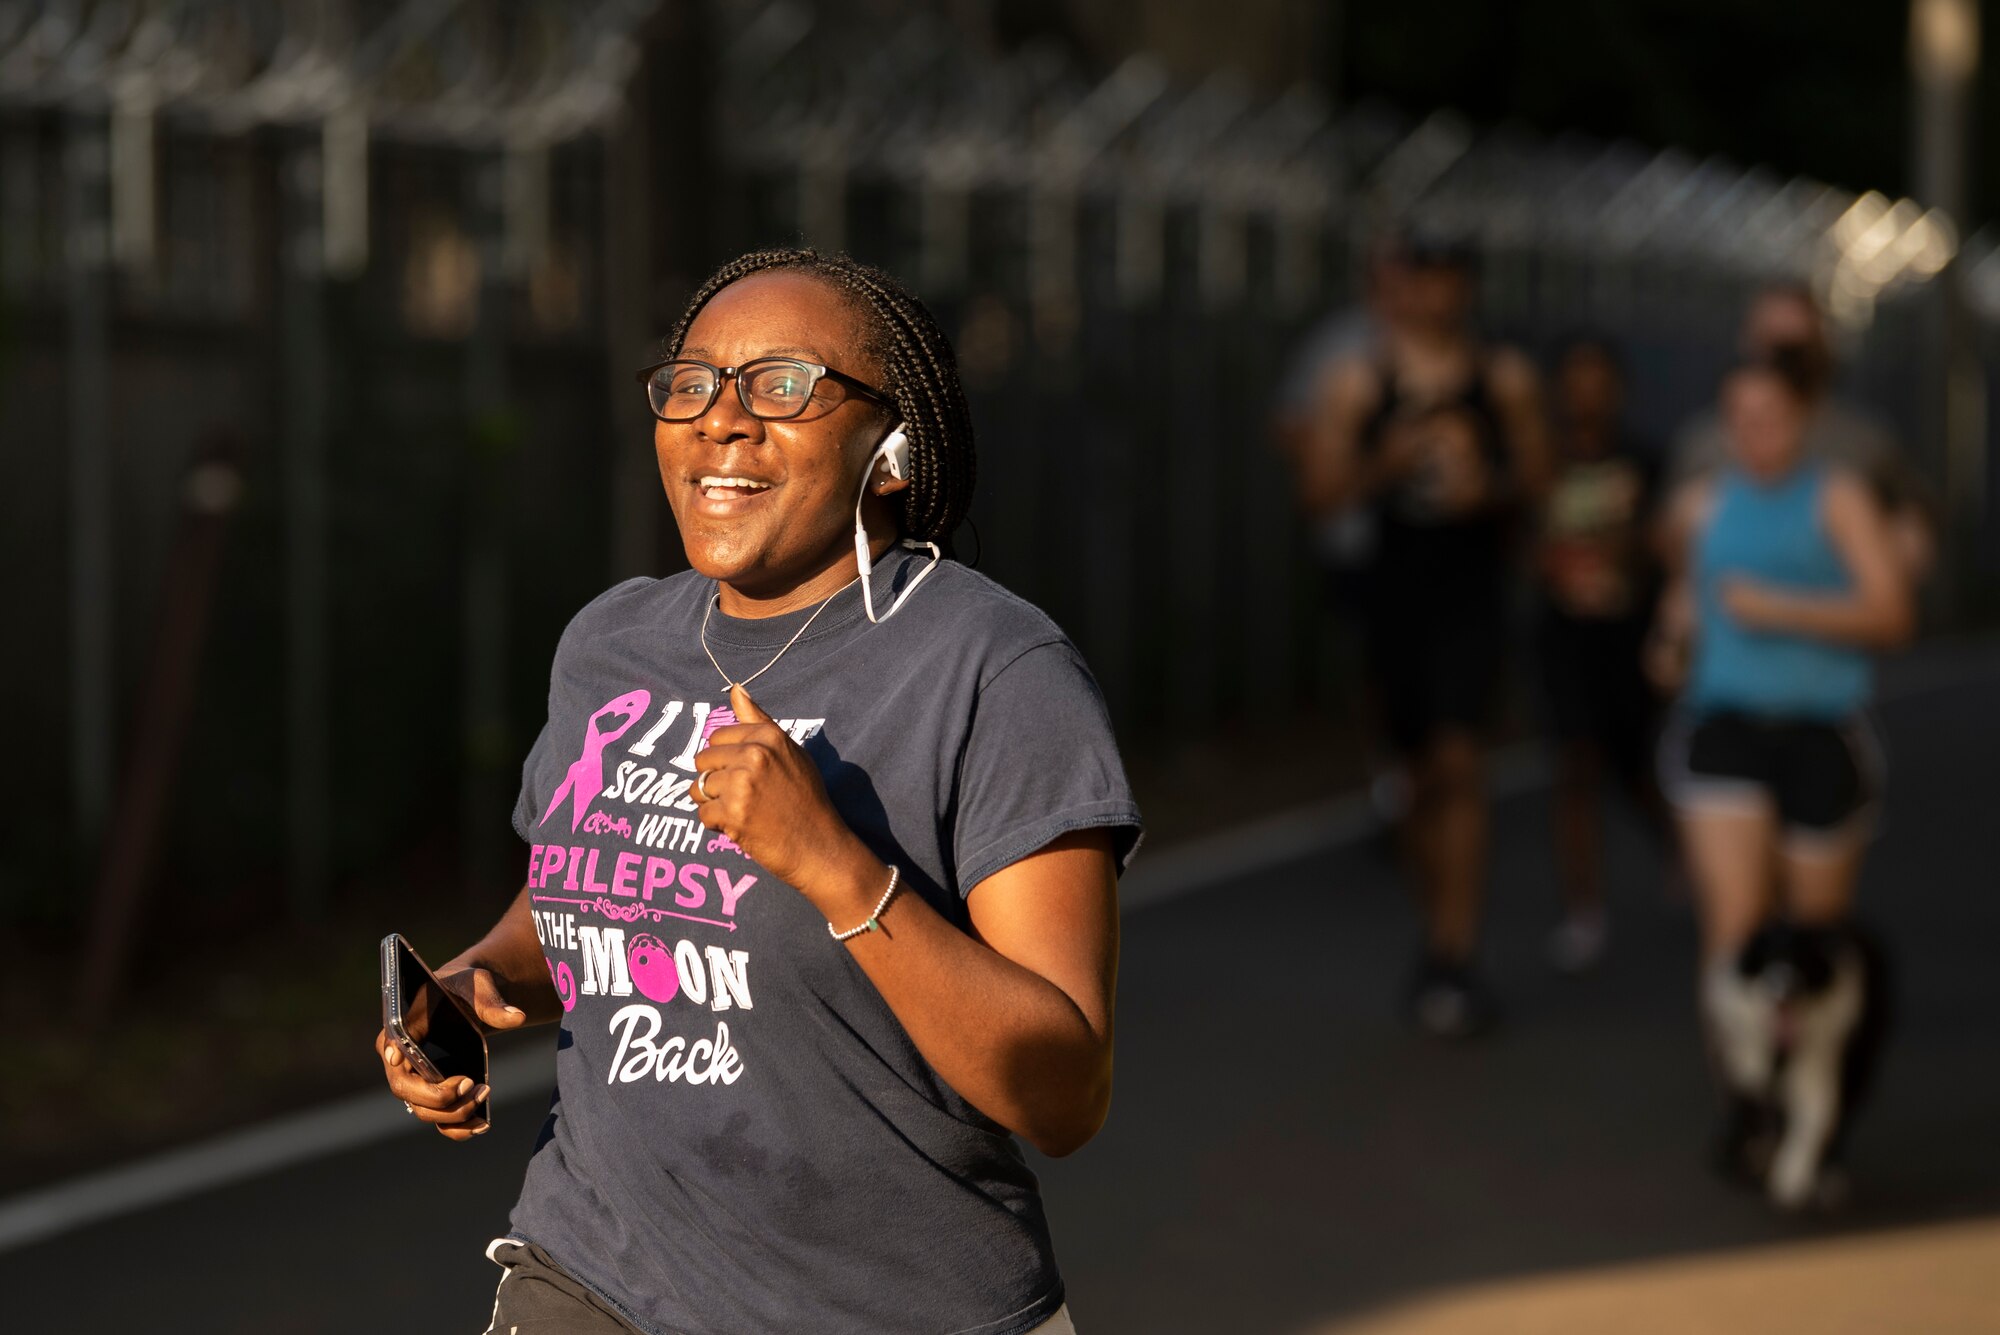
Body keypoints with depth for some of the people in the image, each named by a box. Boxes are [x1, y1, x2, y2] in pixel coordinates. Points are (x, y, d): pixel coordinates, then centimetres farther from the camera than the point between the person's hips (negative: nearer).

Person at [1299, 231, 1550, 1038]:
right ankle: (1444, 939, 25)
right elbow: (1320, 493, 1)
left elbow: (1536, 479, 9)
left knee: (1457, 759, -15)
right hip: (1395, 587, 2)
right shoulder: (1359, 384, 2)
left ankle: (1452, 957, -15)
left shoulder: (1505, 380, 4)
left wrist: (1489, 489, -12)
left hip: (1472, 587, -2)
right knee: (1422, 772, 10)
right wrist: (1386, 465, -16)